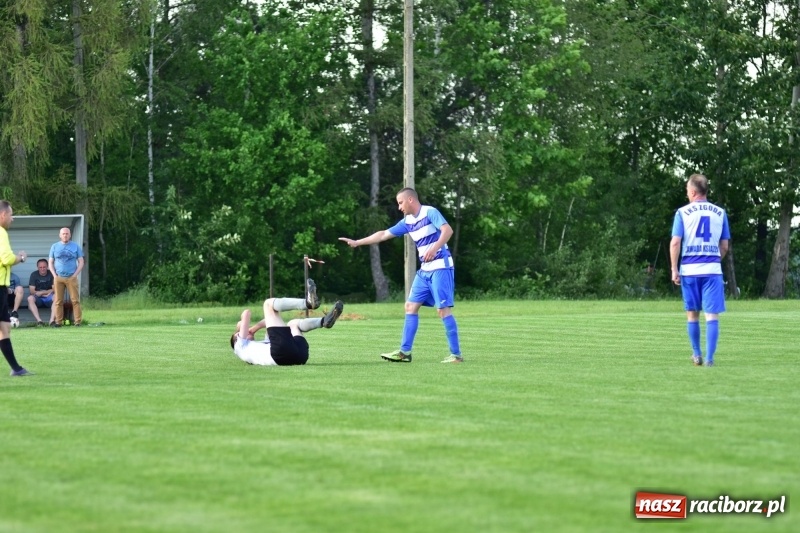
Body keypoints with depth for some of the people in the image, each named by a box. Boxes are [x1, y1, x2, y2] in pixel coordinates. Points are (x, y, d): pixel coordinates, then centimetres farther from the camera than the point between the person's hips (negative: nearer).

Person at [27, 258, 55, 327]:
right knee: (30, 298, -32)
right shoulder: (34, 274, 2)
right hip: (38, 298, 1)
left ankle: (52, 320, -46)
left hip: (49, 297, -1)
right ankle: (39, 320, -43)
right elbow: (31, 291, -4)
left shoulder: (51, 274, -1)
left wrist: (41, 292, -12)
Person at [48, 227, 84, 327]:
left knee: (75, 300, -6)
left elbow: (81, 262, 7)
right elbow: (50, 262, 12)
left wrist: (75, 275, -4)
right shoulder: (55, 247, 10)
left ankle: (78, 321, -5)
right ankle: (58, 321, 1)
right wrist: (54, 275, -1)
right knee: (58, 301, -1)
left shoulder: (76, 246, 7)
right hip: (58, 278, 1)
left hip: (71, 278, -1)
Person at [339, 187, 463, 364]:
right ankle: (405, 352, 10)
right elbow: (383, 234, 21)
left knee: (443, 309, -11)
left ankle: (456, 354, -9)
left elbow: (447, 230, -23)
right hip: (425, 270, 9)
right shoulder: (408, 222, 14)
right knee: (411, 306, 7)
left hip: (440, 267, -9)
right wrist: (357, 242, 22)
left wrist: (434, 249, -35)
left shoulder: (430, 212, -9)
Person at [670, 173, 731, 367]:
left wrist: (674, 269, -1)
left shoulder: (683, 213, -1)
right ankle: (709, 358, -9)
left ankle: (697, 355, 21)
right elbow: (724, 246, 9)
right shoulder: (720, 213, 6)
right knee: (712, 315, -1)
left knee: (692, 314, 13)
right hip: (712, 270, 0)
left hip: (689, 270, 0)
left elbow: (675, 243, -6)